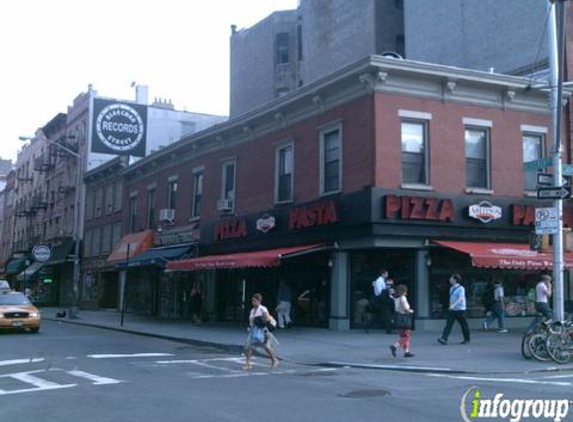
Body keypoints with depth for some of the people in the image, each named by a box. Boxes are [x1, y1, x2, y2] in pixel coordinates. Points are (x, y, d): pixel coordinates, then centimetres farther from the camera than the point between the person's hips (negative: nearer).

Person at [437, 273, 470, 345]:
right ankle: (444, 339, -14)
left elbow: (461, 298, -25)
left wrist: (454, 305, -36)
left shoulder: (461, 288, -13)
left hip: (460, 310, -6)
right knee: (448, 324, -6)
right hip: (452, 310, 7)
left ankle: (467, 339, 23)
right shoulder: (451, 288, 11)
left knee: (463, 325, 6)